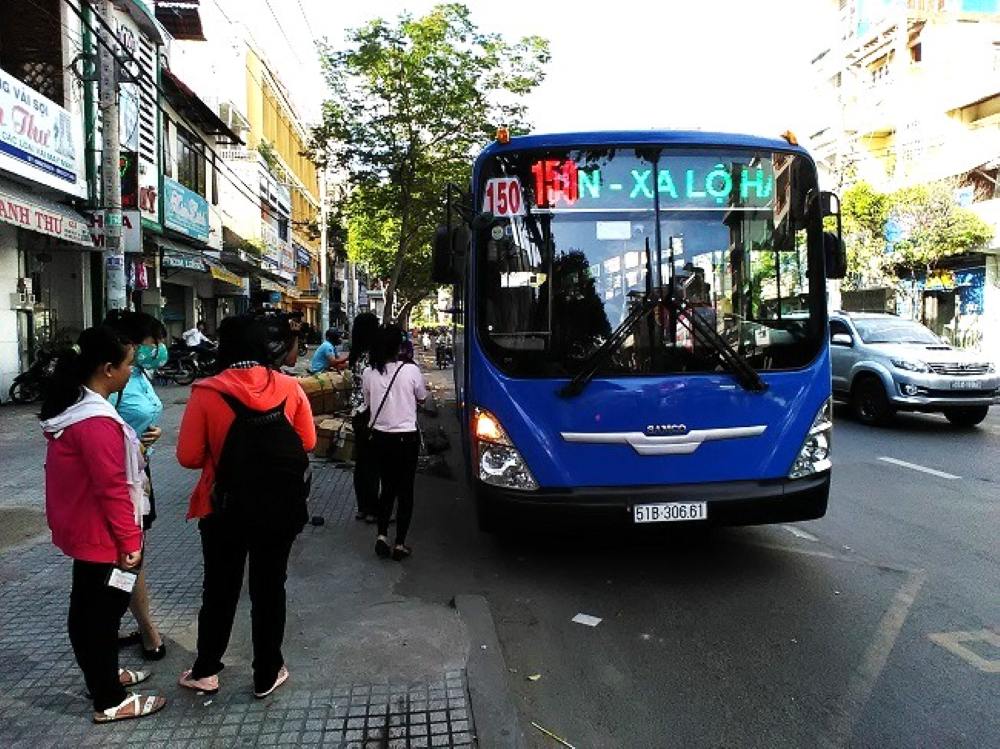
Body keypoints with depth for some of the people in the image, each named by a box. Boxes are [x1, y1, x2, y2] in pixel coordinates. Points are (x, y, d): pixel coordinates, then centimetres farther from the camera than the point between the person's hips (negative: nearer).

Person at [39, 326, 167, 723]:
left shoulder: (68, 409, 4)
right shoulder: (97, 422, -28)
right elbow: (112, 489, -25)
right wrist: (130, 542, -18)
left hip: (80, 530, 10)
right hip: (102, 537, -10)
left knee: (87, 609, 22)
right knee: (102, 614, 4)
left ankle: (102, 674, 41)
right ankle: (109, 701, 19)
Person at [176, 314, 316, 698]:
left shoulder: (207, 393, -14)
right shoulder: (289, 387, -9)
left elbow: (188, 456, -11)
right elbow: (307, 442, -1)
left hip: (225, 508, -1)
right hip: (279, 508, 1)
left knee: (220, 590, 18)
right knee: (269, 589, 15)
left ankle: (205, 671, 33)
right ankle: (267, 674, 27)